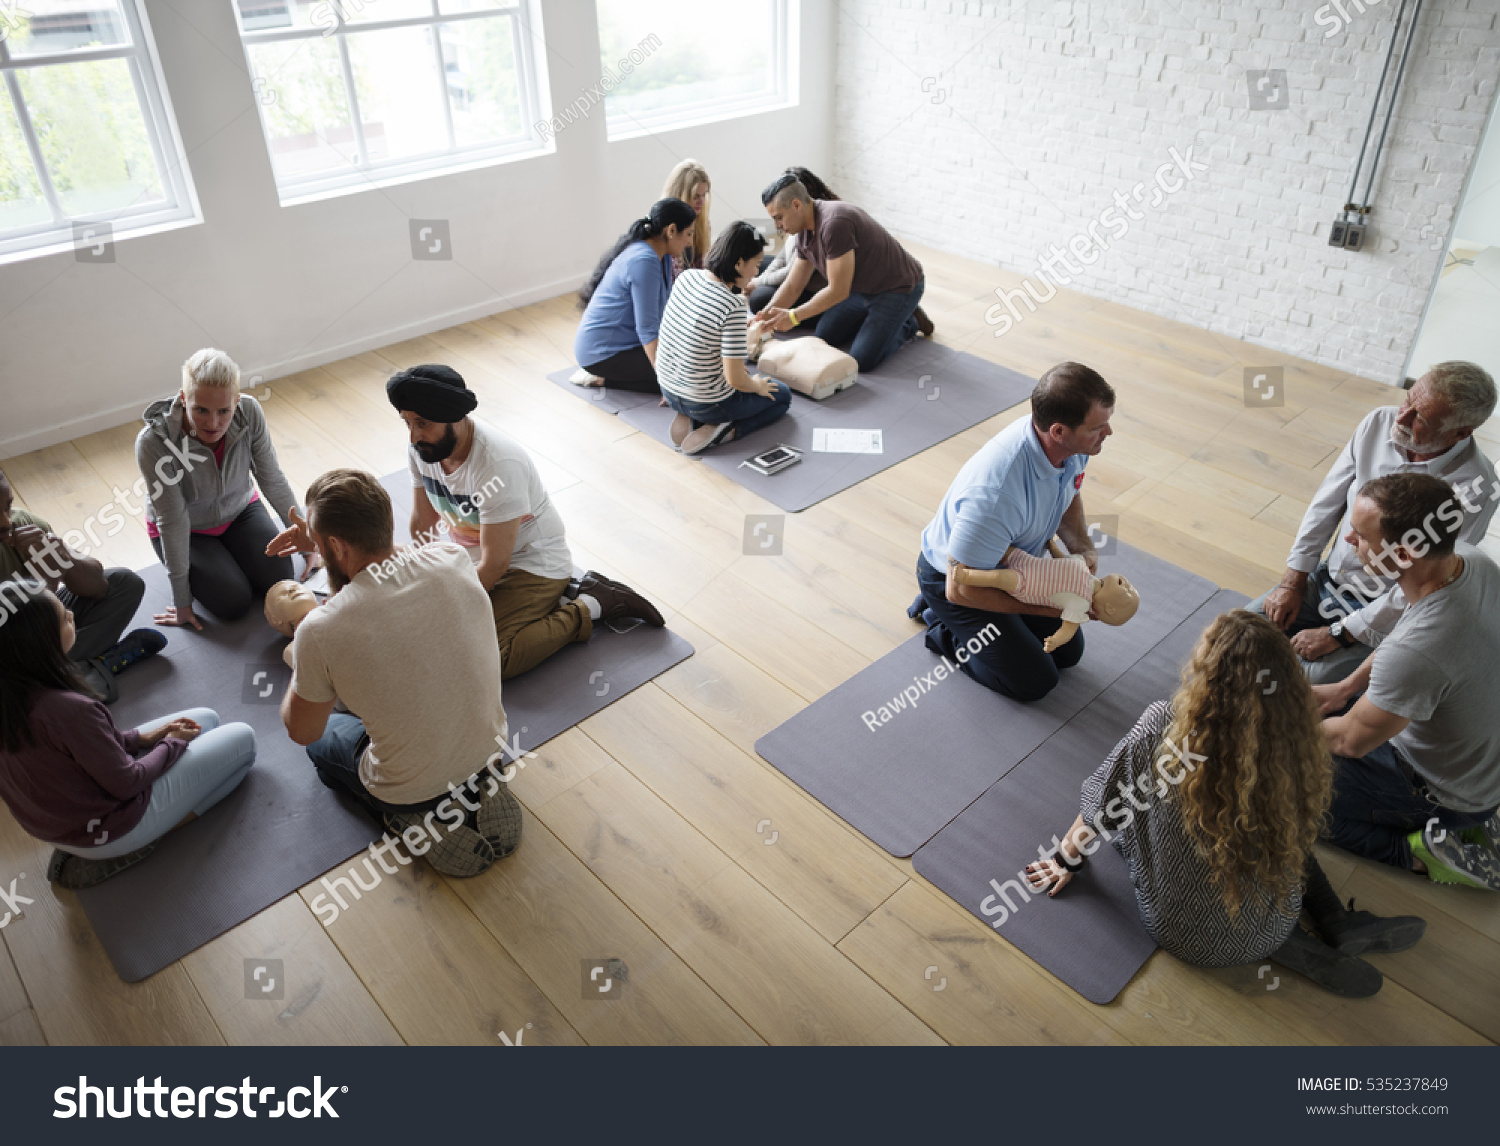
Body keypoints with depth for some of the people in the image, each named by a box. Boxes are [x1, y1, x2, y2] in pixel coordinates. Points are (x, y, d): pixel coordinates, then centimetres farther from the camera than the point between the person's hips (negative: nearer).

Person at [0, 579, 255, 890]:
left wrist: (140, 737, 2)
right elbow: (126, 784, -23)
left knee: (206, 719, 17)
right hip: (105, 834, -8)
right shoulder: (69, 709, -37)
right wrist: (172, 744, -6)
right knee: (242, 739, 2)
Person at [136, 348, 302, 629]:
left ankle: (227, 553, 17)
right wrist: (182, 600, -20)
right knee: (235, 602, -18)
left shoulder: (249, 413, -26)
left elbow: (273, 480, -12)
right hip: (187, 530, -3)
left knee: (279, 579, -13)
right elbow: (173, 521, -26)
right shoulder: (153, 443, -32)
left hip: (239, 510, 3)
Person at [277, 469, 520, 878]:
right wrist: (321, 539, 13)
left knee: (323, 740, 29)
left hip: (410, 791, -5)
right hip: (489, 751, 6)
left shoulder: (320, 632, -29)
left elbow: (301, 731, -7)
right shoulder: (453, 561, -18)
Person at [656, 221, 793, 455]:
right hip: (707, 403, -7)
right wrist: (758, 387, -4)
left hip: (668, 390, 7)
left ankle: (688, 419, 12)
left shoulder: (686, 277, -6)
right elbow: (735, 380, -23)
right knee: (783, 395, 20)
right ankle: (725, 431, -3)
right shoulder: (733, 306, -28)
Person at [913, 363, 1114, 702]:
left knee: (1069, 651, 15)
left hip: (1010, 563, 8)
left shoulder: (1073, 446, -18)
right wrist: (1048, 607, -23)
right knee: (1036, 681, -6)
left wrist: (1082, 548, -11)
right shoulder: (996, 495, -44)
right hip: (954, 575, -7)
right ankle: (945, 632, 14)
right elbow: (961, 588, -32)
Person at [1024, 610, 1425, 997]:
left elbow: (1098, 809, -13)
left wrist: (1067, 858, 8)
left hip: (1186, 936, -4)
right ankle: (1340, 925, 16)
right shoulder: (1294, 743, -20)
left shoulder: (1160, 729, -29)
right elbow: (1299, 829, 2)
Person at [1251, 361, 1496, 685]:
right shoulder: (1380, 422, -10)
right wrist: (1293, 582, -2)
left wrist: (1337, 635, -20)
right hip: (1325, 579, 6)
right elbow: (1327, 502, 0)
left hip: (1384, 612, -5)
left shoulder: (1474, 486, -26)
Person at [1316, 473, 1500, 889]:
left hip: (1449, 789, -7)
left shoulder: (1414, 653, -43)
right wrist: (1345, 687, 8)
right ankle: (1463, 820, 20)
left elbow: (1351, 741, -24)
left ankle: (1421, 850, 2)